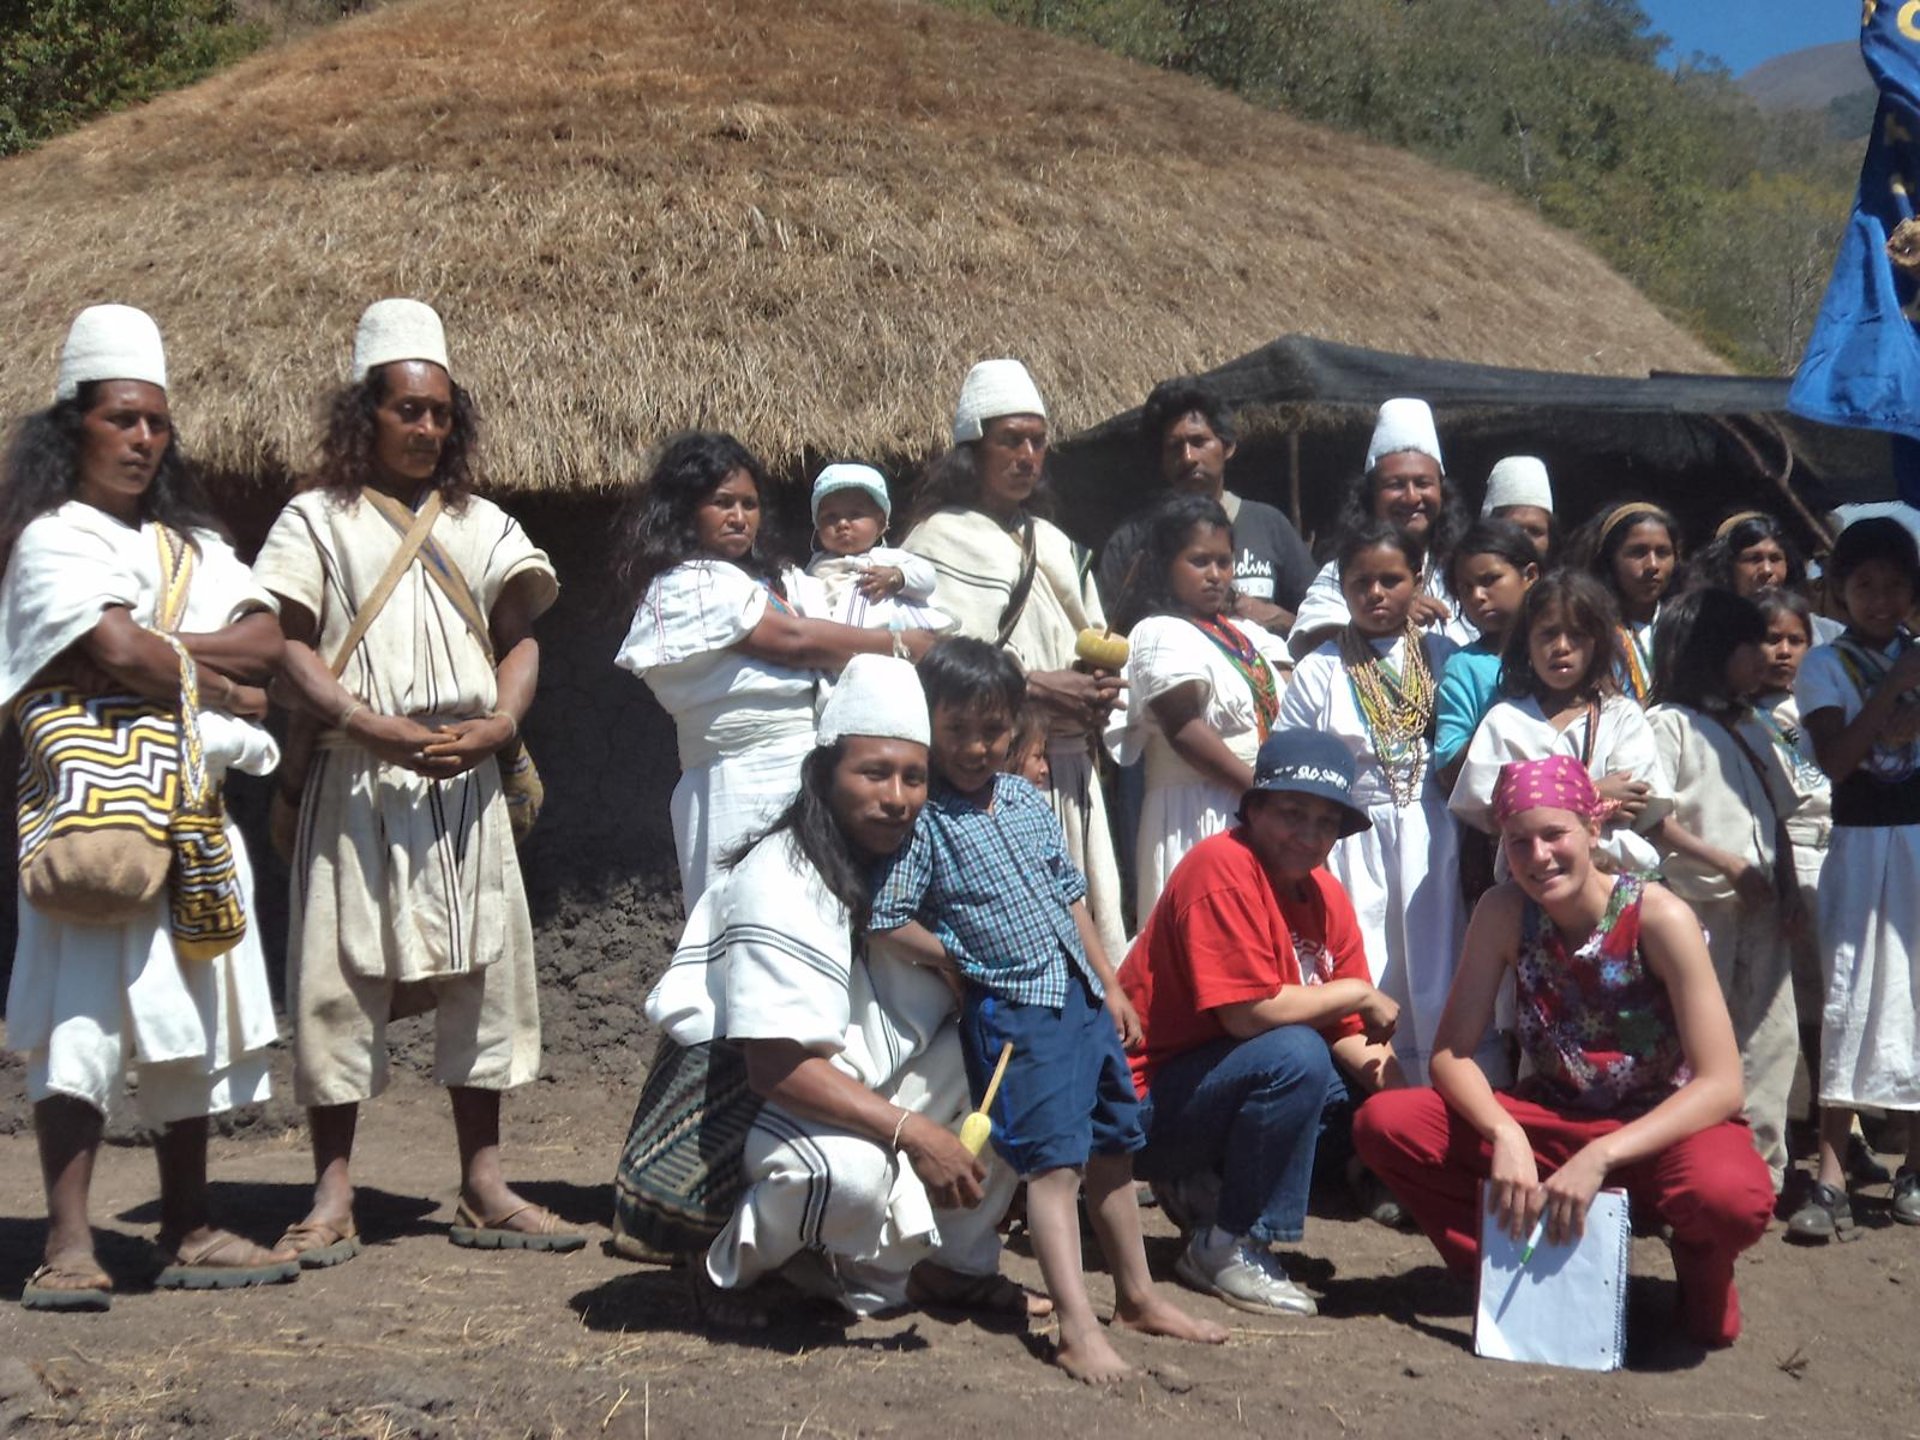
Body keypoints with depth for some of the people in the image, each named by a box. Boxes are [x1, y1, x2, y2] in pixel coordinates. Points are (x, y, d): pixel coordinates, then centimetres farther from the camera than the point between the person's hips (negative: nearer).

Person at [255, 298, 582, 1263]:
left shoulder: (480, 524, 16)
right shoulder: (320, 518, 5)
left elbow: (520, 639, 11)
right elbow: (288, 647, -4)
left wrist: (500, 723, -10)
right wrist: (376, 727, -18)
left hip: (466, 781, 4)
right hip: (357, 781, -3)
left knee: (481, 968, 5)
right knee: (343, 973, -3)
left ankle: (484, 1191, 14)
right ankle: (332, 1198, 6)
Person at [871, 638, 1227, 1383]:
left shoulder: (1025, 799, 11)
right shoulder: (922, 818, -10)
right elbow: (887, 921, -16)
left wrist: (1111, 985, 16)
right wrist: (964, 965, -9)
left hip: (1083, 996, 7)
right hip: (1013, 1010, -7)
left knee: (1112, 1149, 16)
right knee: (1054, 1159, -12)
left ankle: (1138, 1296, 30)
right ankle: (1078, 1328, -11)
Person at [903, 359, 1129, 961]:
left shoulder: (1053, 544, 22)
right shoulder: (940, 540, -2)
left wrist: (1099, 688, 4)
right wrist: (1037, 687, -17)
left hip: (1069, 769, 7)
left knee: (1090, 923, 6)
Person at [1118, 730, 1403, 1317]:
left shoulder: (1327, 897, 5)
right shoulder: (1223, 866, -20)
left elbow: (1342, 1030, 5)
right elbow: (1248, 1012, -27)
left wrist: (1374, 1062, -17)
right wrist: (1358, 993, -15)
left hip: (1218, 1088, 9)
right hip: (1148, 1098, -9)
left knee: (1373, 1087, 4)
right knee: (1295, 1057, -29)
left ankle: (1202, 1188, 7)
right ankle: (1226, 1247, -14)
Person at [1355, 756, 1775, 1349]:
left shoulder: (1659, 917, -20)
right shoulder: (1504, 912, -10)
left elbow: (1721, 1085, -24)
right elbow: (1451, 1054, -10)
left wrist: (1600, 1157, -34)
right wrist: (1504, 1135, -31)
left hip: (1665, 1124, -3)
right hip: (1552, 1120, 3)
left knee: (1731, 1196, -39)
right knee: (1383, 1123, -19)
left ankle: (1701, 1268, 1)